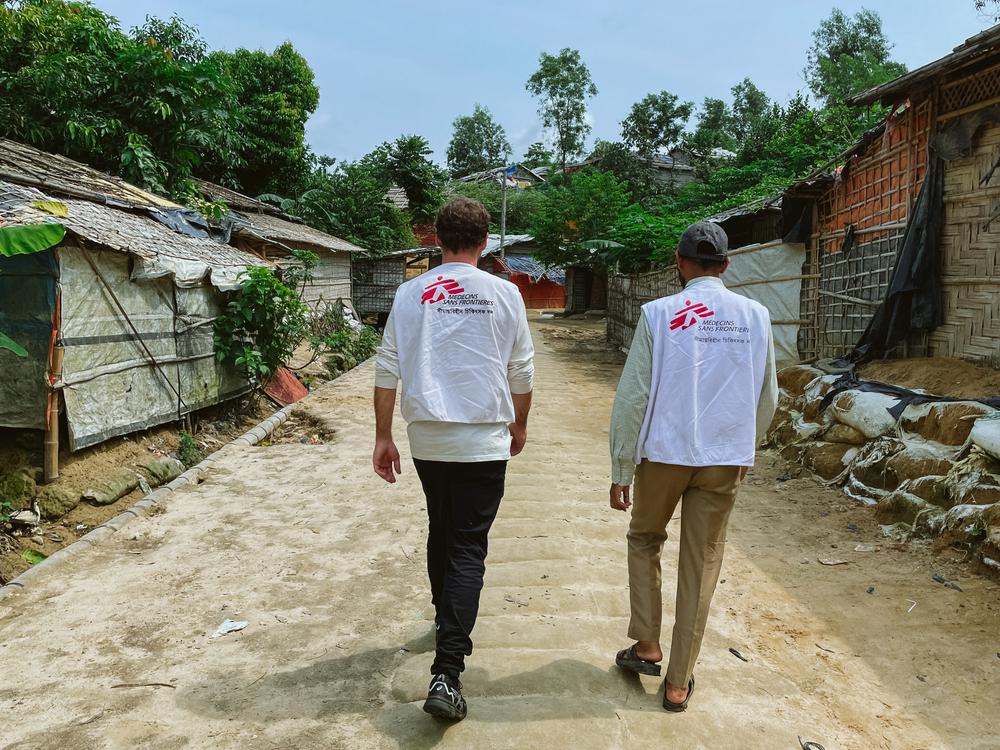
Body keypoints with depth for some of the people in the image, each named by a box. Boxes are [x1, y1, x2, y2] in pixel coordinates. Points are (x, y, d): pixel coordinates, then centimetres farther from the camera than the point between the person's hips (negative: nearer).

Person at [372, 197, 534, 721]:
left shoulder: (411, 294, 0)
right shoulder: (504, 294, -3)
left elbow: (387, 369, 0)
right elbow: (521, 372, 2)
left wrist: (383, 437, 8)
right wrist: (518, 424, 18)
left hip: (427, 440, 3)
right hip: (484, 441, -2)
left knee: (440, 533, 23)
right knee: (467, 548, 0)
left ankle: (446, 622, 42)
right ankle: (447, 673, -6)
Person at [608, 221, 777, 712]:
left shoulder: (659, 314, -8)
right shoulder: (755, 316, 1)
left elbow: (632, 396, -9)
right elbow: (767, 397, 9)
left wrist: (620, 471, -2)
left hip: (664, 452, -2)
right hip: (726, 460, 2)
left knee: (644, 540, 23)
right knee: (702, 564, 11)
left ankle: (647, 646, 23)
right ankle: (679, 682, 20)